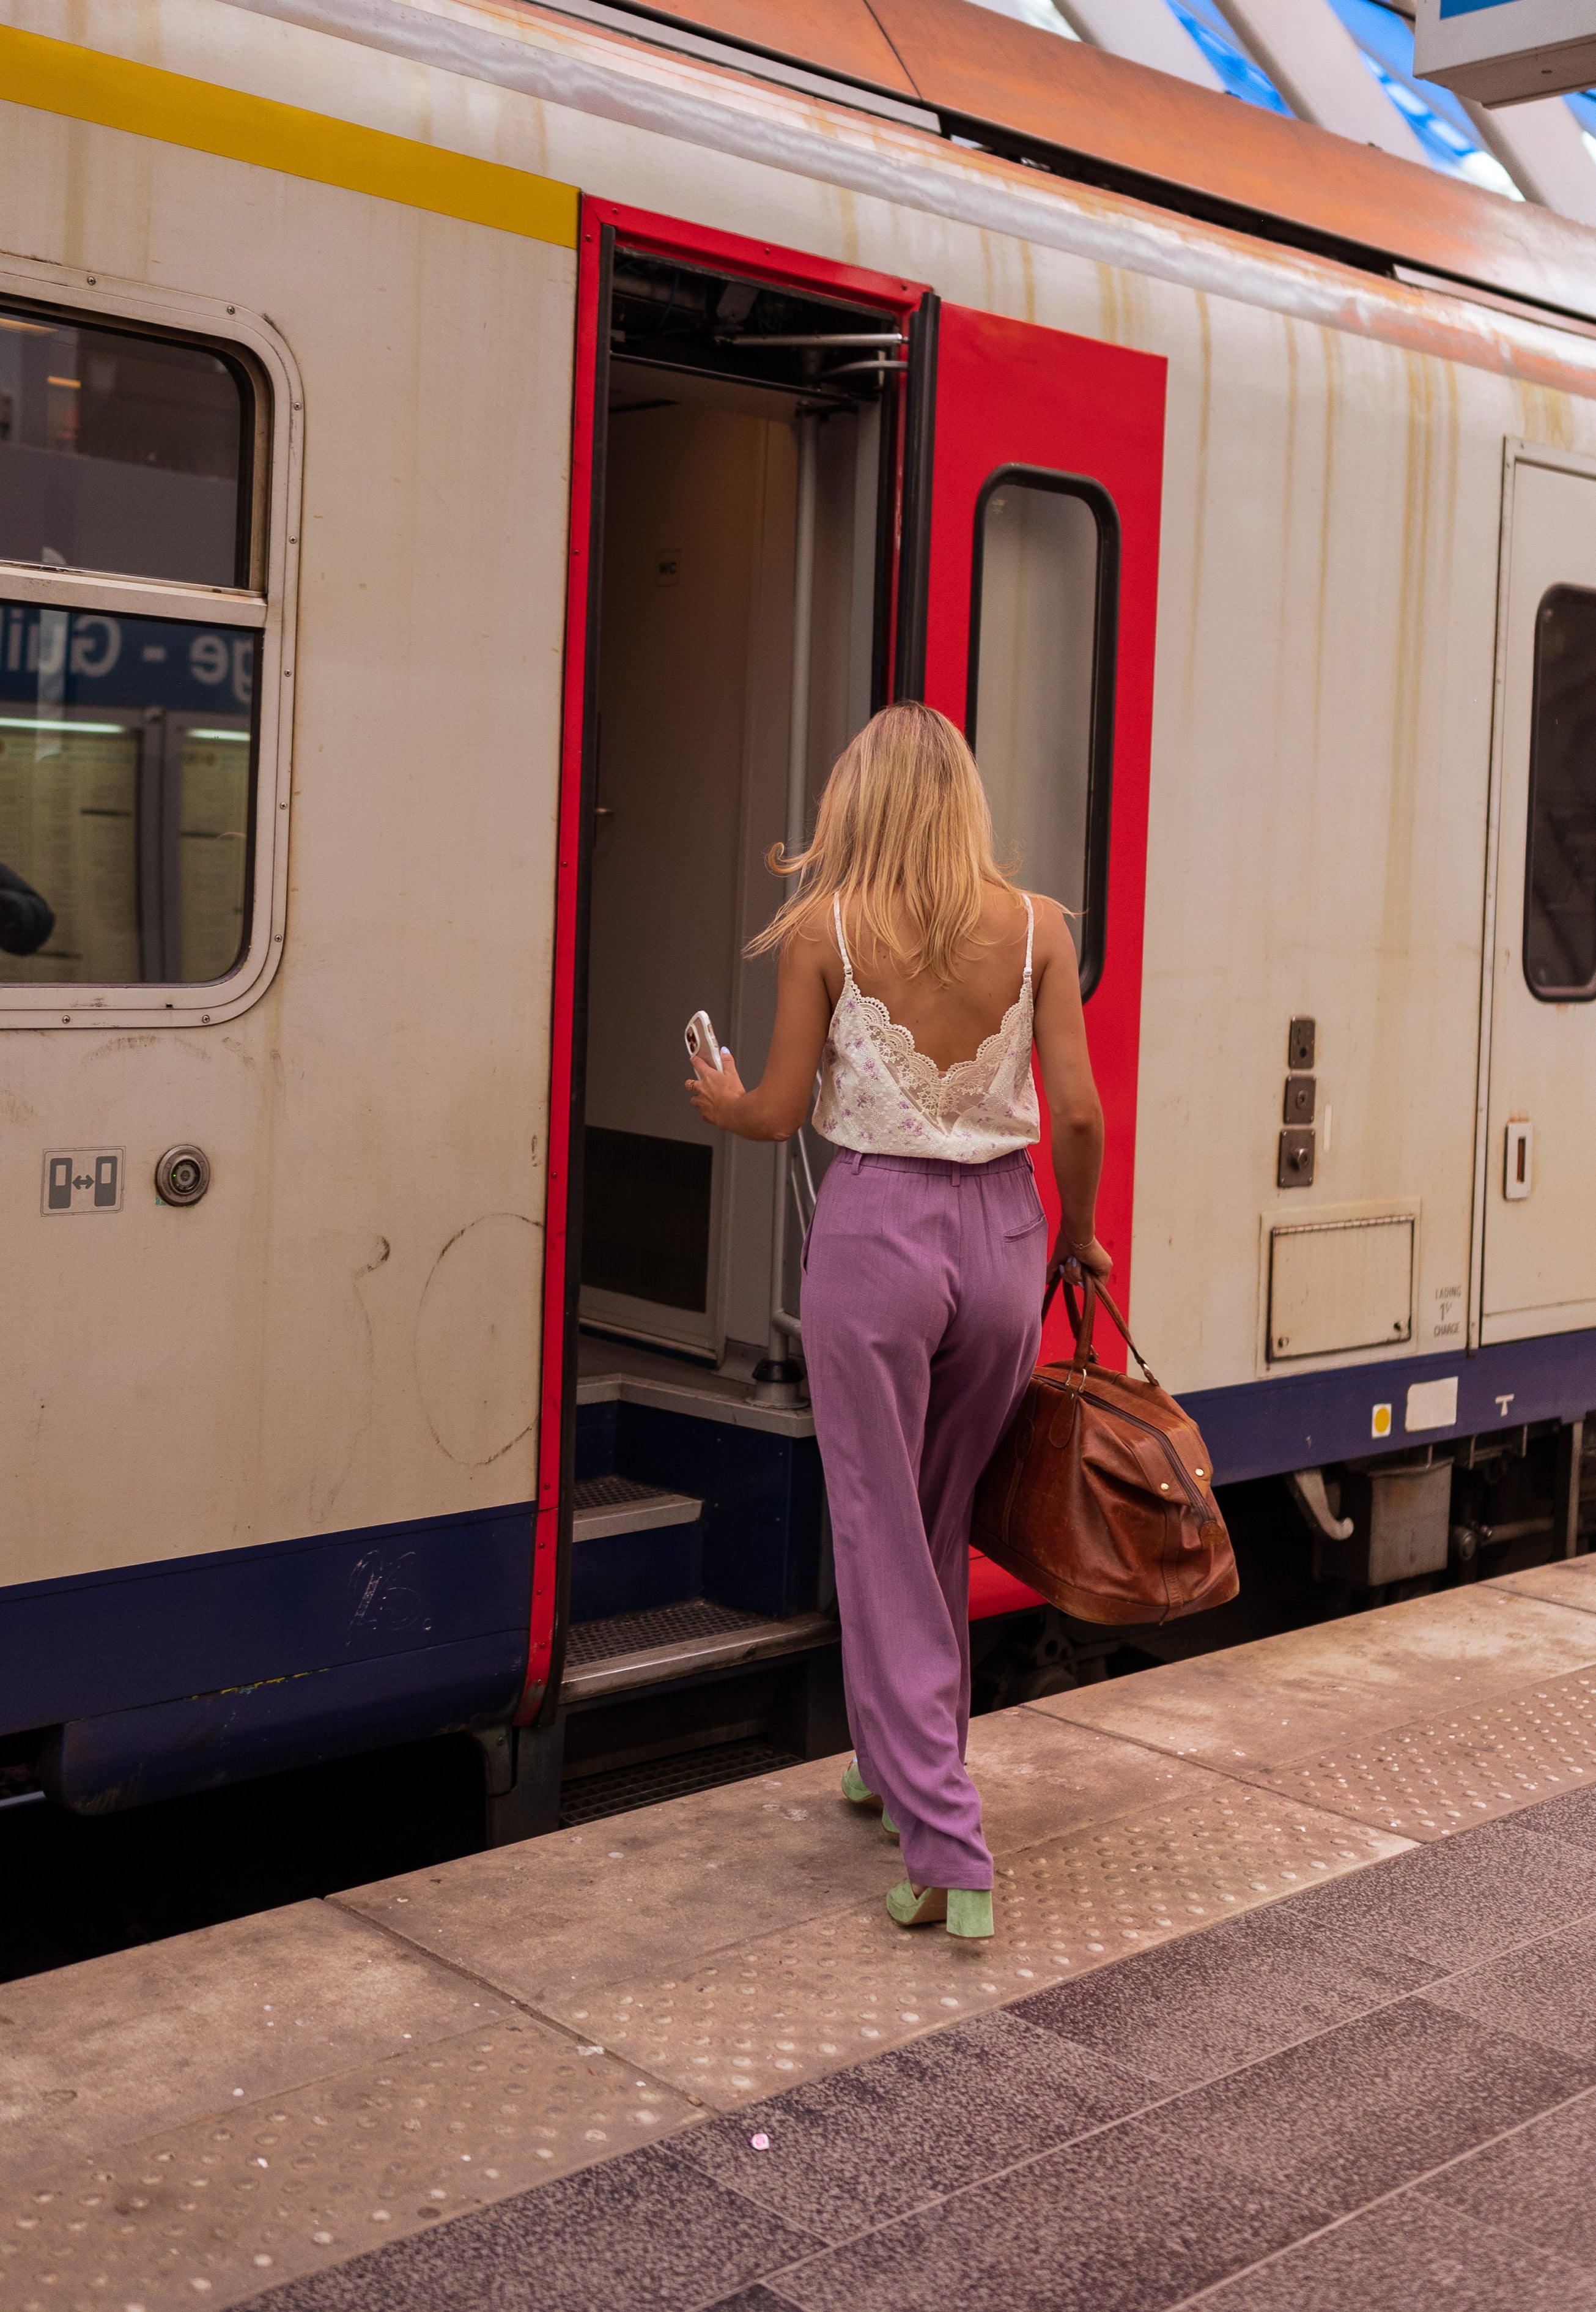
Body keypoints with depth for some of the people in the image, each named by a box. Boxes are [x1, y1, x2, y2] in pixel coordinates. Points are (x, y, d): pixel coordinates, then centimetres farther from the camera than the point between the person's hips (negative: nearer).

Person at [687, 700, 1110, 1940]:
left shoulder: (825, 927, -5)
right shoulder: (1033, 925, 0)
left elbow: (779, 1112, -1)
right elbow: (1079, 1113, -1)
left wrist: (720, 1098, 22)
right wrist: (1080, 1234, 16)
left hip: (875, 1229, -3)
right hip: (1002, 1232, 3)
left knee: (883, 1542, 5)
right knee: (945, 1526, 21)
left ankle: (948, 1850, 2)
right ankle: (903, 1765, 38)